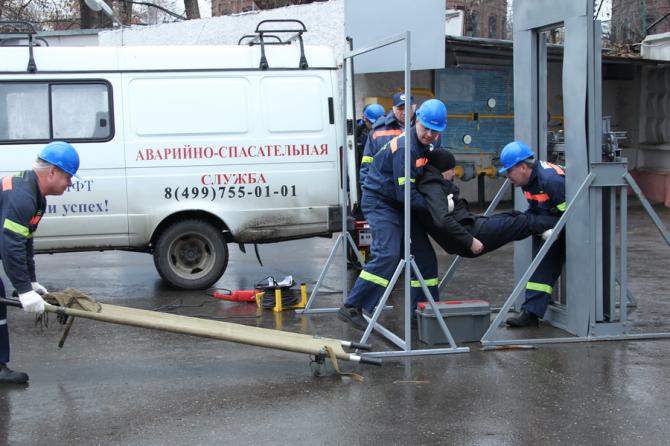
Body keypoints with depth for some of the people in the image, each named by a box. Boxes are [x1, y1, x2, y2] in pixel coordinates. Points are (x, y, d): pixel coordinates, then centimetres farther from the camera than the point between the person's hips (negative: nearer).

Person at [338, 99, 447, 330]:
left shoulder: (425, 145, 5)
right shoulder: (405, 147, -24)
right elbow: (405, 194, -25)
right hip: (380, 201, -9)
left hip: (400, 204, 9)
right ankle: (352, 308, -17)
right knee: (387, 255, -21)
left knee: (425, 254, 8)